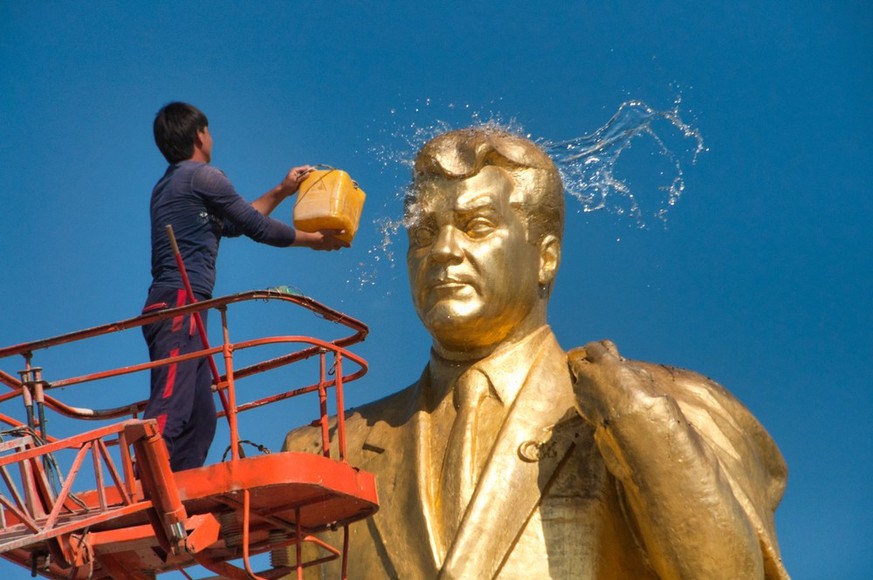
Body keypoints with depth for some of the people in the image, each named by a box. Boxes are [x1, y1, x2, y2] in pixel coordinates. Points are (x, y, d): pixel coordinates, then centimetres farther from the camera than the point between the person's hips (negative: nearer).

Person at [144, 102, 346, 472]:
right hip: (180, 304, -10)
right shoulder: (202, 176, -2)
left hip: (169, 308, 10)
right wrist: (313, 240, 16)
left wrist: (281, 192, 39)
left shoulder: (169, 185, 26)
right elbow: (257, 228, 3)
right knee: (169, 410, -21)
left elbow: (233, 224, 34)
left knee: (200, 418, 8)